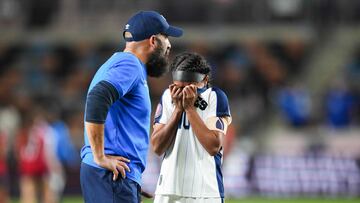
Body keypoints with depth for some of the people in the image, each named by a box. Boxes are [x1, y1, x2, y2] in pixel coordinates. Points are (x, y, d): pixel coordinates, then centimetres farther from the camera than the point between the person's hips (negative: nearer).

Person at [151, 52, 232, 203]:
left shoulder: (215, 97, -3)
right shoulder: (168, 97, 7)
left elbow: (214, 147, -14)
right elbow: (157, 147, -1)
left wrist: (189, 107, -13)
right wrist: (178, 109, -7)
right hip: (167, 190, 4)